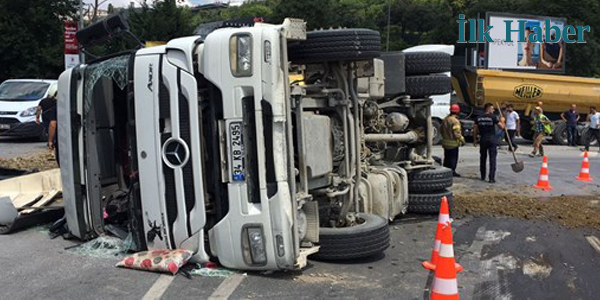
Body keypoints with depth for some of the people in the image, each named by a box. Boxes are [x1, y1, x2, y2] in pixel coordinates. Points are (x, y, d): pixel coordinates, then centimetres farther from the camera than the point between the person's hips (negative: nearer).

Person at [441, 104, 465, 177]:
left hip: (445, 142, 8)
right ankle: (452, 171, 2)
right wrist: (462, 140, -10)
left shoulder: (445, 119, 7)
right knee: (453, 157, 1)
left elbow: (441, 129, 16)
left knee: (447, 157, 16)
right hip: (453, 143, -8)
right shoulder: (455, 121, -19)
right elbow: (457, 133, -21)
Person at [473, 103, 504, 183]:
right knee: (492, 159, -1)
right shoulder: (493, 117, -8)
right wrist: (502, 121, 13)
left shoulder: (478, 118, 4)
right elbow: (502, 126, -7)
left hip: (483, 140, 4)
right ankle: (491, 178, -5)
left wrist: (474, 140, 11)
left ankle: (483, 176, 22)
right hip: (492, 139, -4)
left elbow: (475, 130, 4)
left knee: (483, 158, 15)